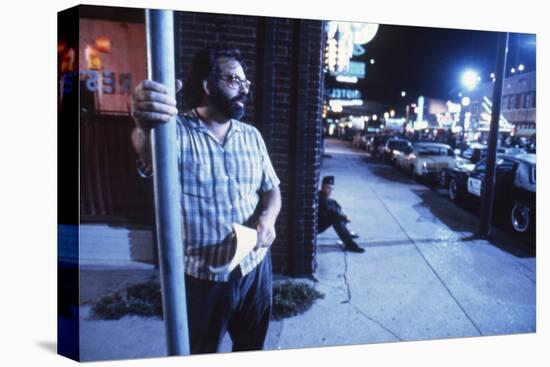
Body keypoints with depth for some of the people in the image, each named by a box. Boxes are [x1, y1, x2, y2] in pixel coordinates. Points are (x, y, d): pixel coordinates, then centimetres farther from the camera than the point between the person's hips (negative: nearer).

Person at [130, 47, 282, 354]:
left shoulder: (252, 136, 4)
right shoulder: (176, 132, -14)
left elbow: (271, 189, 8)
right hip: (201, 276, -4)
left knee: (252, 348, 25)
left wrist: (268, 217, -14)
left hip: (254, 267, 5)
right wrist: (146, 127, -60)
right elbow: (150, 155, -36)